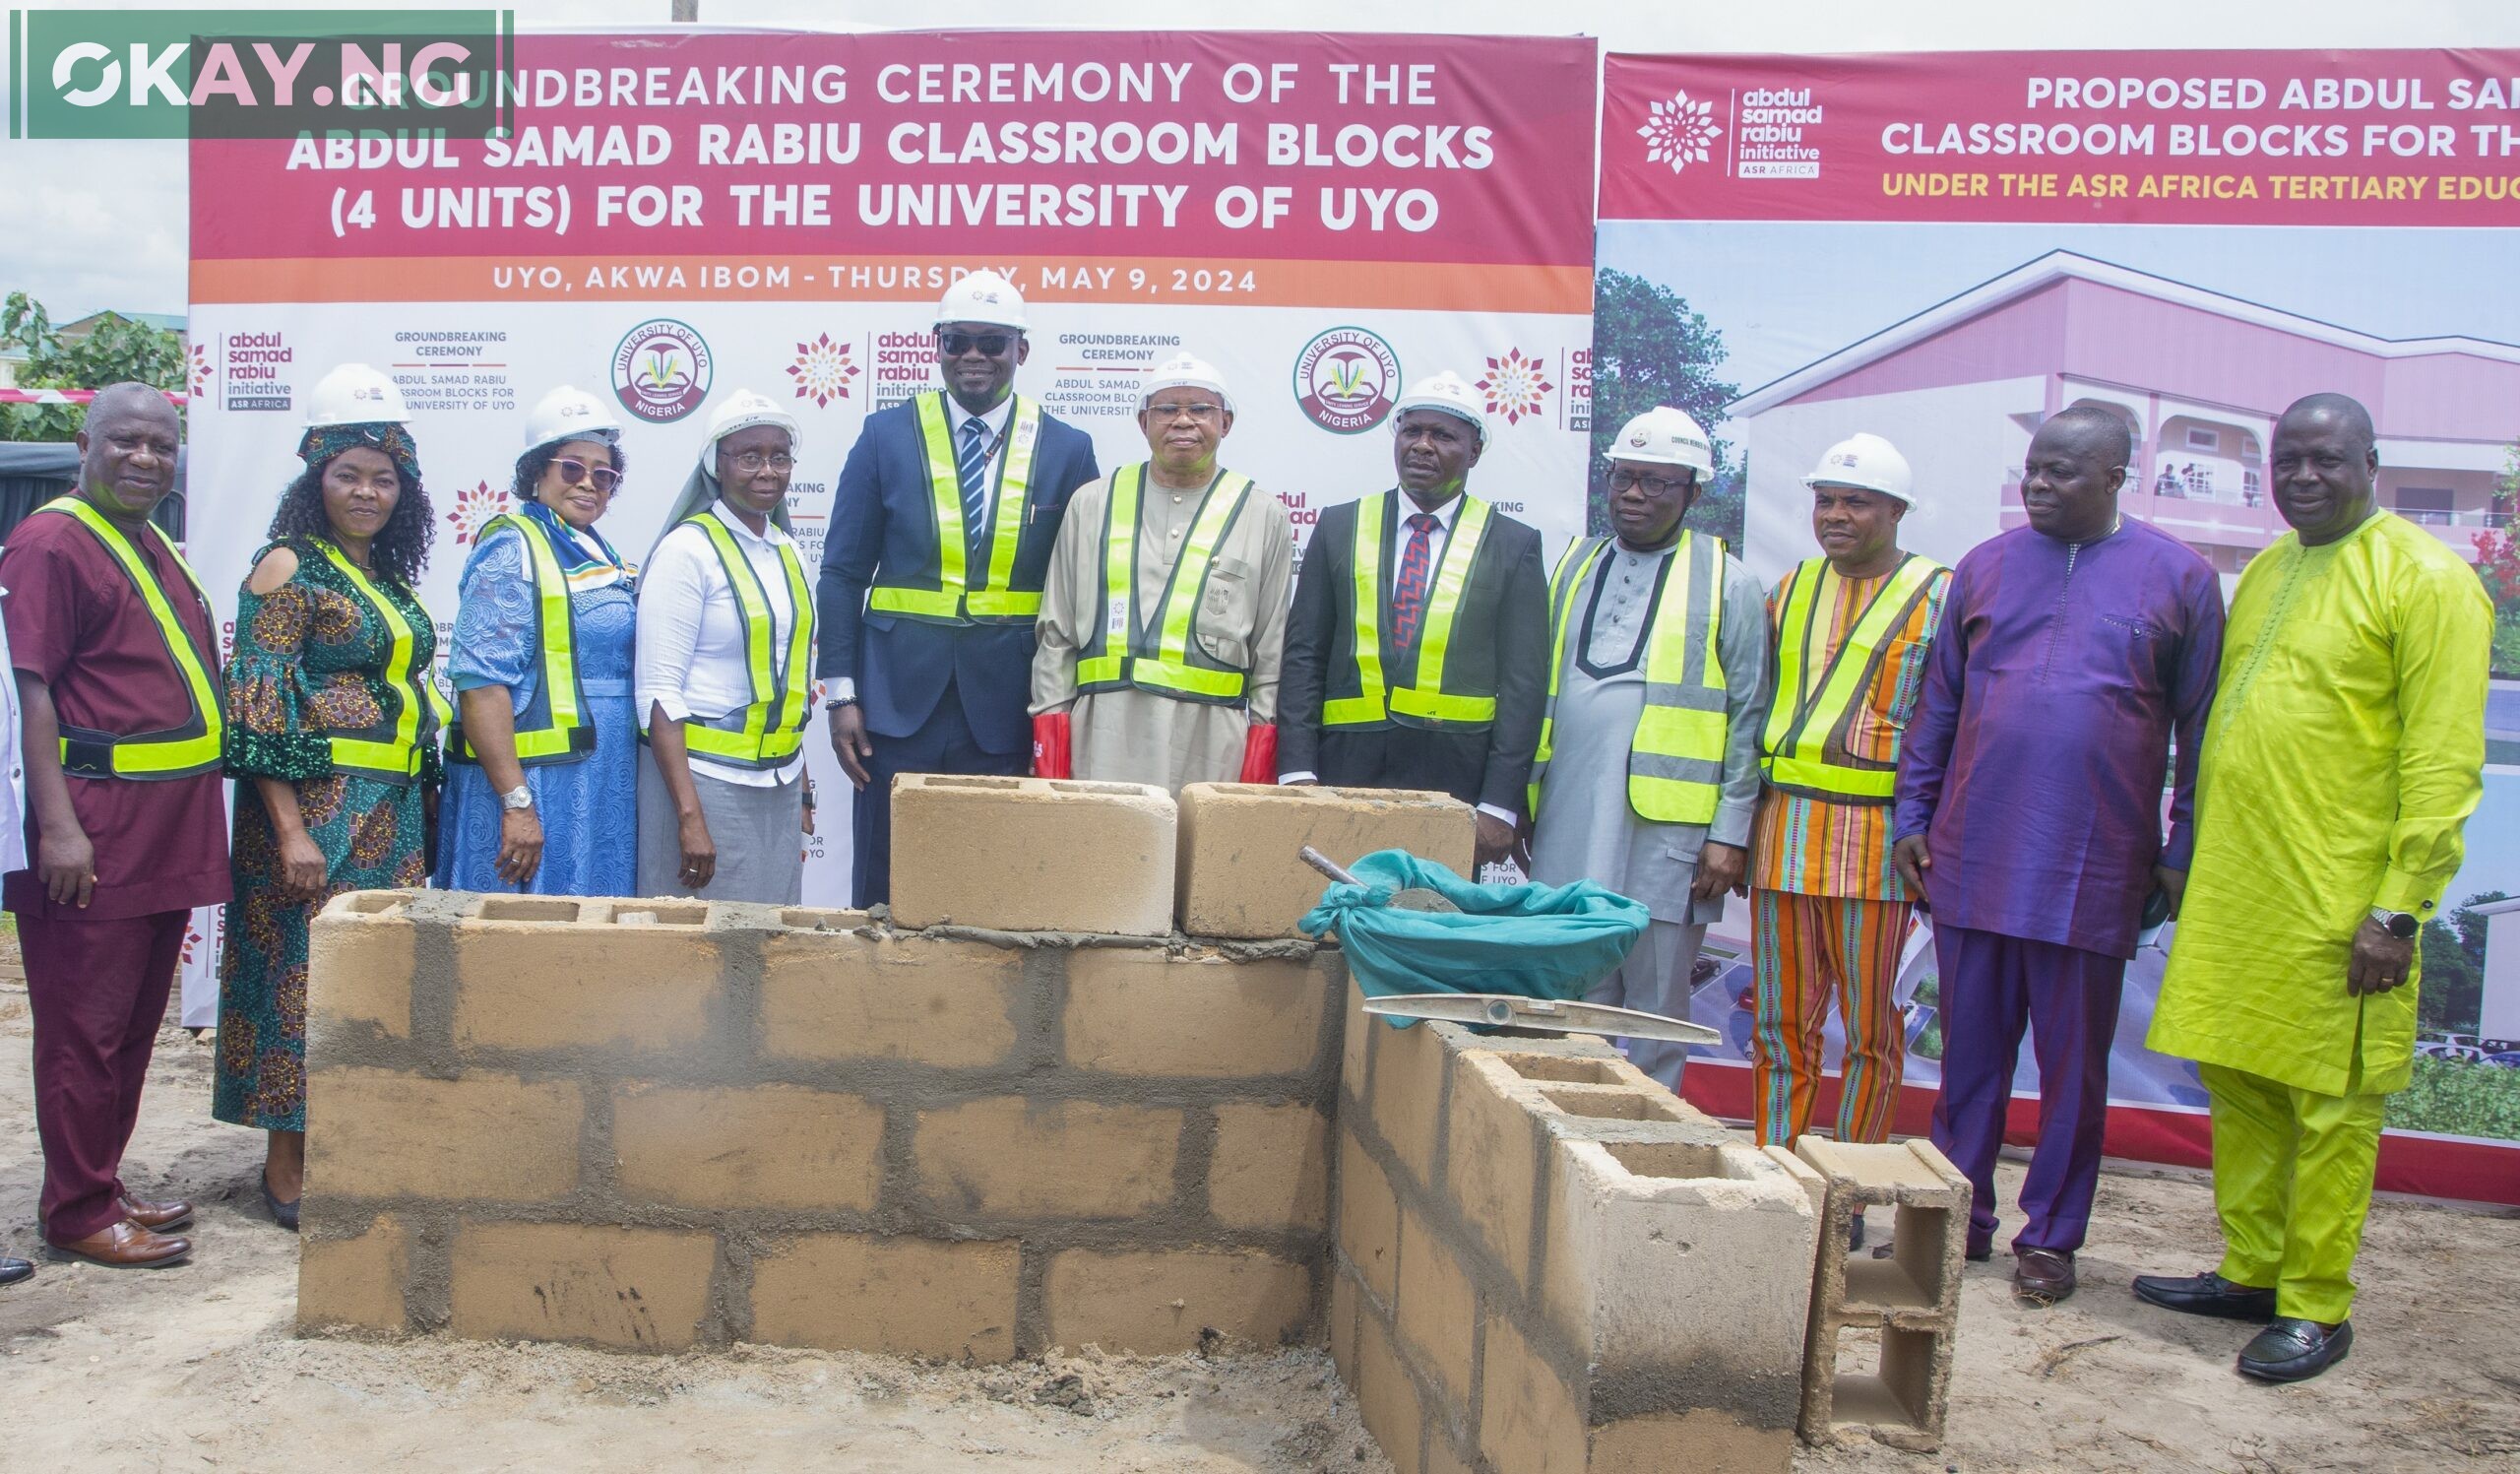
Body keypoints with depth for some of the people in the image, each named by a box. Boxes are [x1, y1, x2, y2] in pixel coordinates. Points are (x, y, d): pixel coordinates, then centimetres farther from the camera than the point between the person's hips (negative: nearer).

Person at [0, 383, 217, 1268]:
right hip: (96, 828, -9)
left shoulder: (153, 548, 18)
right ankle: (77, 1214, 9)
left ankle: (104, 1186, 26)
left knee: (135, 1024, 15)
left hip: (165, 830, 9)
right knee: (86, 1028, 0)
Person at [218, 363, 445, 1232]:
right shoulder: (288, 569, -7)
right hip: (317, 804, -7)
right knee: (307, 974, -1)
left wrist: (425, 805, 14)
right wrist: (291, 830, -19)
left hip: (395, 810, 7)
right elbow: (259, 710, -13)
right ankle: (287, 1163, 10)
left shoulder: (388, 576, 14)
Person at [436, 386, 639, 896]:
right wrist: (517, 803, -24)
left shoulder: (601, 556, 15)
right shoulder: (512, 548, -9)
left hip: (601, 792, 8)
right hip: (536, 790, -8)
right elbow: (480, 682, -19)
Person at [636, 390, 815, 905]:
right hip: (705, 780, -6)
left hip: (780, 782, 6)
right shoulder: (688, 549, -10)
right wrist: (690, 815, -20)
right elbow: (658, 692, -14)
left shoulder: (786, 551, 10)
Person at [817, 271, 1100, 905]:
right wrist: (841, 693, -2)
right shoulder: (886, 435, 3)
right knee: (885, 893, 5)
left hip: (1007, 704, 0)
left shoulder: (1067, 449, 3)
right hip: (899, 695, 0)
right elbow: (843, 573, 4)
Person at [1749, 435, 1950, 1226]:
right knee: (1783, 1023, 9)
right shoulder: (1792, 588, 14)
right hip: (1783, 829, 4)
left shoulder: (1937, 595, 0)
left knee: (1870, 1026, 3)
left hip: (1875, 836, -4)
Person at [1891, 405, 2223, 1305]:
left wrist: (2182, 852, -1)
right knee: (1971, 1051, 10)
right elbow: (1937, 705, 12)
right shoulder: (1985, 568, 8)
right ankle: (1959, 1220, 23)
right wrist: (1911, 817, 8)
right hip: (1972, 861, 2)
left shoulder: (2178, 578, 1)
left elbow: (2202, 728, 3)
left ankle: (2051, 1237, 21)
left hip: (2093, 873, -2)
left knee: (2074, 1063, 8)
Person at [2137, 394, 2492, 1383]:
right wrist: (2201, 862, 18)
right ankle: (2250, 1273, 26)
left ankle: (2317, 1309, 14)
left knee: (2329, 1108, 2)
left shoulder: (2426, 579, -7)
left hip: (2335, 905, -7)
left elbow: (2443, 764, -11)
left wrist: (2401, 909, -15)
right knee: (2239, 1088, 13)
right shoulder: (2263, 574, 16)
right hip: (2232, 893, 7)